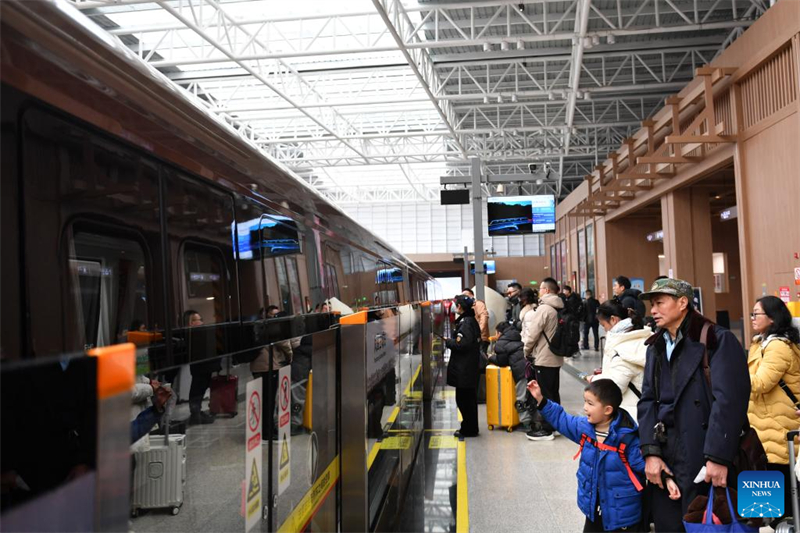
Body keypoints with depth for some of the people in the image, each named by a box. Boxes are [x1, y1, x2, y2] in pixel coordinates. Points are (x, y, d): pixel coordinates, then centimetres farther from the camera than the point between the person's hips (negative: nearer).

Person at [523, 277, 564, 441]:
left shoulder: (543, 309, -17)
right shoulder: (559, 309, 9)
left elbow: (533, 333, -17)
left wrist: (527, 351, -1)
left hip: (543, 358, -8)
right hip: (555, 357, 8)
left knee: (545, 394, -3)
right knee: (553, 393, 15)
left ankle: (546, 429, 2)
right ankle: (555, 424, 23)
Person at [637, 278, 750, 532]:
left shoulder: (718, 340, -7)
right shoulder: (655, 346, 13)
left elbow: (728, 401, -16)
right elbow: (648, 400, 7)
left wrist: (718, 458, -20)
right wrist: (651, 452, -3)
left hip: (704, 462, -6)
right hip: (665, 461, 6)